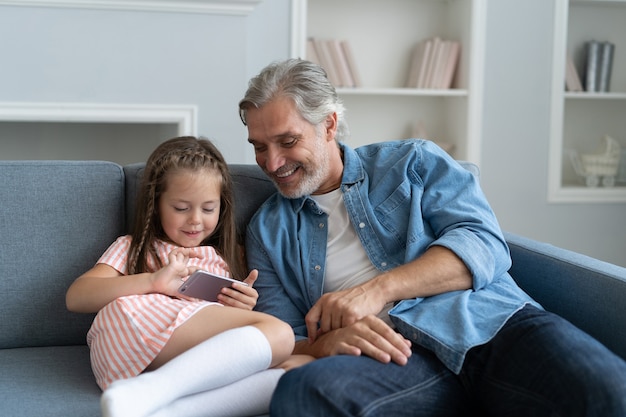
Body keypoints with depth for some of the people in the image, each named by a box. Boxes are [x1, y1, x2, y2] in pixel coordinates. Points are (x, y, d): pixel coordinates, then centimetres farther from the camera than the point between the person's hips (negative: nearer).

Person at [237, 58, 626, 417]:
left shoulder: (412, 162, 17)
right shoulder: (267, 231, 21)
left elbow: (484, 243, 1)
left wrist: (378, 289, -12)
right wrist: (325, 344, -12)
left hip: (491, 323, -1)